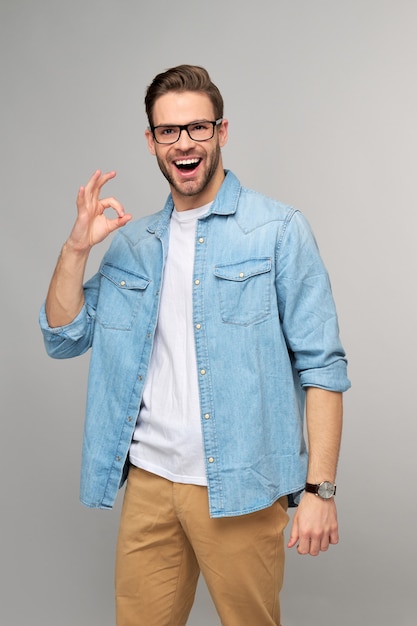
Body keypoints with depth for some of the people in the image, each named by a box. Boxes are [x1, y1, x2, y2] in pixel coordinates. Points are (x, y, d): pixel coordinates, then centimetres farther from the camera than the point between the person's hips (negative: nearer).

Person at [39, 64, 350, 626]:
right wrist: (77, 248, -5)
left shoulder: (278, 231, -5)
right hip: (148, 480, 4)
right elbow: (63, 339, 9)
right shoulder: (132, 242, 10)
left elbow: (321, 364, -8)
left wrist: (320, 488, -13)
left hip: (238, 488, -4)